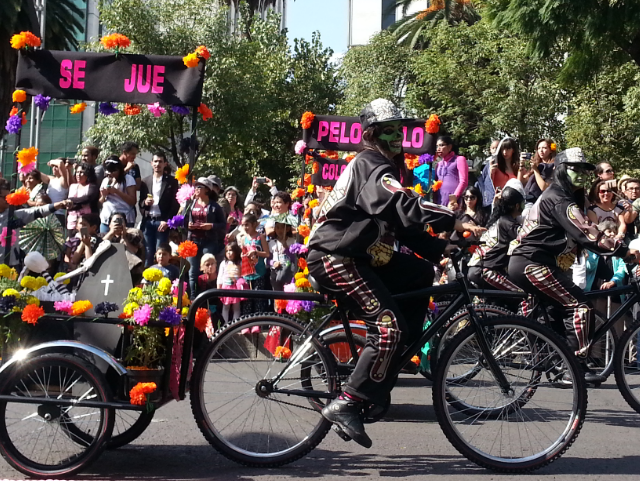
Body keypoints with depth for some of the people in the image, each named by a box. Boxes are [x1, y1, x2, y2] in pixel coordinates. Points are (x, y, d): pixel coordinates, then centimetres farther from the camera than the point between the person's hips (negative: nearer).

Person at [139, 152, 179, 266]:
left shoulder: (172, 182, 4)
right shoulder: (145, 181, 14)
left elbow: (175, 204, -1)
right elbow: (140, 203, 15)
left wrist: (167, 221, -10)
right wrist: (145, 202, -8)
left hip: (162, 222, -3)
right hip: (147, 221, 3)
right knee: (147, 254, 1)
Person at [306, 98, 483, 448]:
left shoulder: (383, 168, 22)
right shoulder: (370, 165, -11)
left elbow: (402, 224, 19)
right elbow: (403, 205, -30)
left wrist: (440, 248, 7)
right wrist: (454, 221, -34)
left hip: (359, 255, 10)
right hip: (334, 258, -10)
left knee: (421, 274, 10)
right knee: (388, 326, -20)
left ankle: (398, 357, 10)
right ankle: (346, 404, -18)